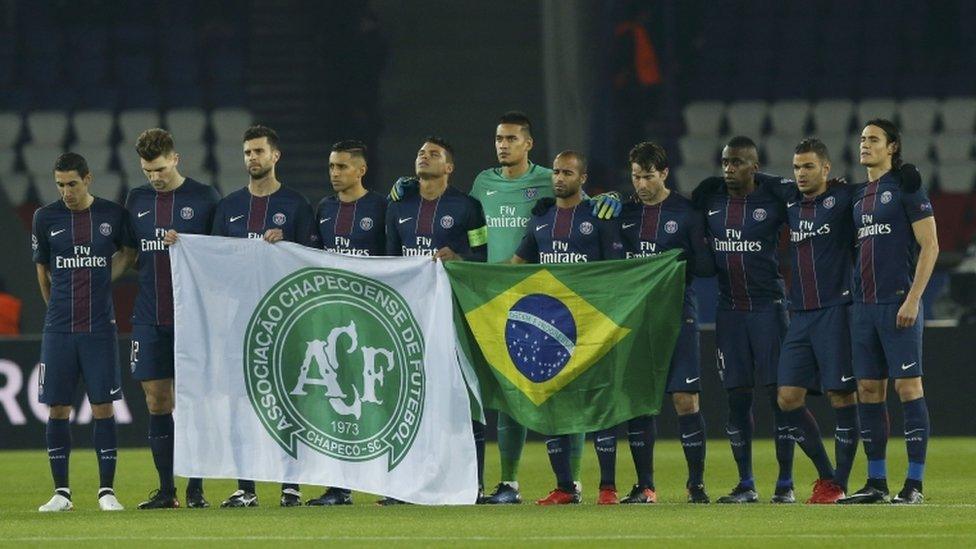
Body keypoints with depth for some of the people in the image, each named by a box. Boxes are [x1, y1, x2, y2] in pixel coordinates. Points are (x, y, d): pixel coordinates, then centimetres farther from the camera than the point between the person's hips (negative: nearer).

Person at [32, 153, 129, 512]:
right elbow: (42, 271, 13)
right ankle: (61, 492, 8)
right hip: (58, 330, 1)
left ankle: (107, 491, 3)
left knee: (103, 407, -2)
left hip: (99, 329, -1)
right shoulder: (46, 218, 2)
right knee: (58, 408, 1)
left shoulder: (113, 215, 1)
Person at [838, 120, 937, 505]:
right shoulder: (860, 196, 17)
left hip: (898, 302, -8)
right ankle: (876, 482, 11)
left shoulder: (905, 188, -5)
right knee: (868, 390, 7)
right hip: (864, 305, 8)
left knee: (908, 387, -7)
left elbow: (930, 245, -9)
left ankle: (915, 484, -7)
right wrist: (854, 295, 13)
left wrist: (913, 299, -15)